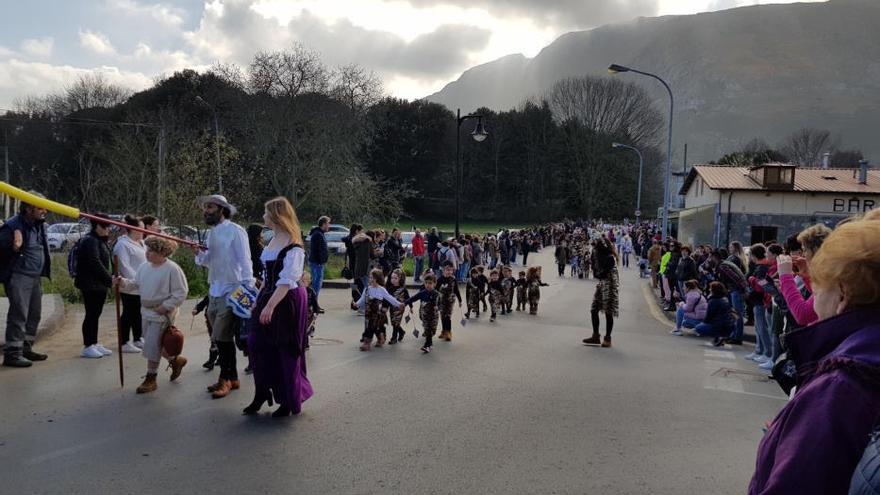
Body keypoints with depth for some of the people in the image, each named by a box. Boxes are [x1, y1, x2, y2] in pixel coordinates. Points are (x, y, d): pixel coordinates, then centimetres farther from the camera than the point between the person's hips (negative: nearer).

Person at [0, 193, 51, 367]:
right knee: (19, 314, -9)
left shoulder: (40, 224, 10)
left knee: (34, 314, 13)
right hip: (18, 276, -8)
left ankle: (26, 348, 24)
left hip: (35, 277, 9)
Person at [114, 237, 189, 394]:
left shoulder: (172, 269, -16)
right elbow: (134, 284, 10)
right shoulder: (144, 266, 7)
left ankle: (150, 379, 9)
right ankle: (175, 360, 39)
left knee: (152, 346, -4)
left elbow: (181, 293, -15)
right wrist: (122, 282, -9)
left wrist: (165, 307, -18)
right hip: (146, 312, 8)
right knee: (157, 344, 16)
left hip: (162, 314, -8)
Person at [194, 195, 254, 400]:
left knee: (221, 337, -7)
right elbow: (208, 261, 16)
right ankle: (232, 378, 25)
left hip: (232, 291, -8)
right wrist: (199, 253, -5)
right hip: (215, 291, 8)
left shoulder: (235, 231, -10)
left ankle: (225, 379, 7)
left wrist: (247, 290, -18)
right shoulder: (212, 233, 14)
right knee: (222, 338, 13)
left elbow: (245, 262, -12)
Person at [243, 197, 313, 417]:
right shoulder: (273, 241, 10)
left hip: (288, 300, -8)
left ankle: (290, 401, 19)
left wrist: (270, 305, -30)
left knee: (285, 350, 2)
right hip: (269, 297, 8)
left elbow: (286, 281, -24)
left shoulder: (293, 247, -18)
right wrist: (258, 299, 15)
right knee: (258, 344, 7)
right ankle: (262, 393, 22)